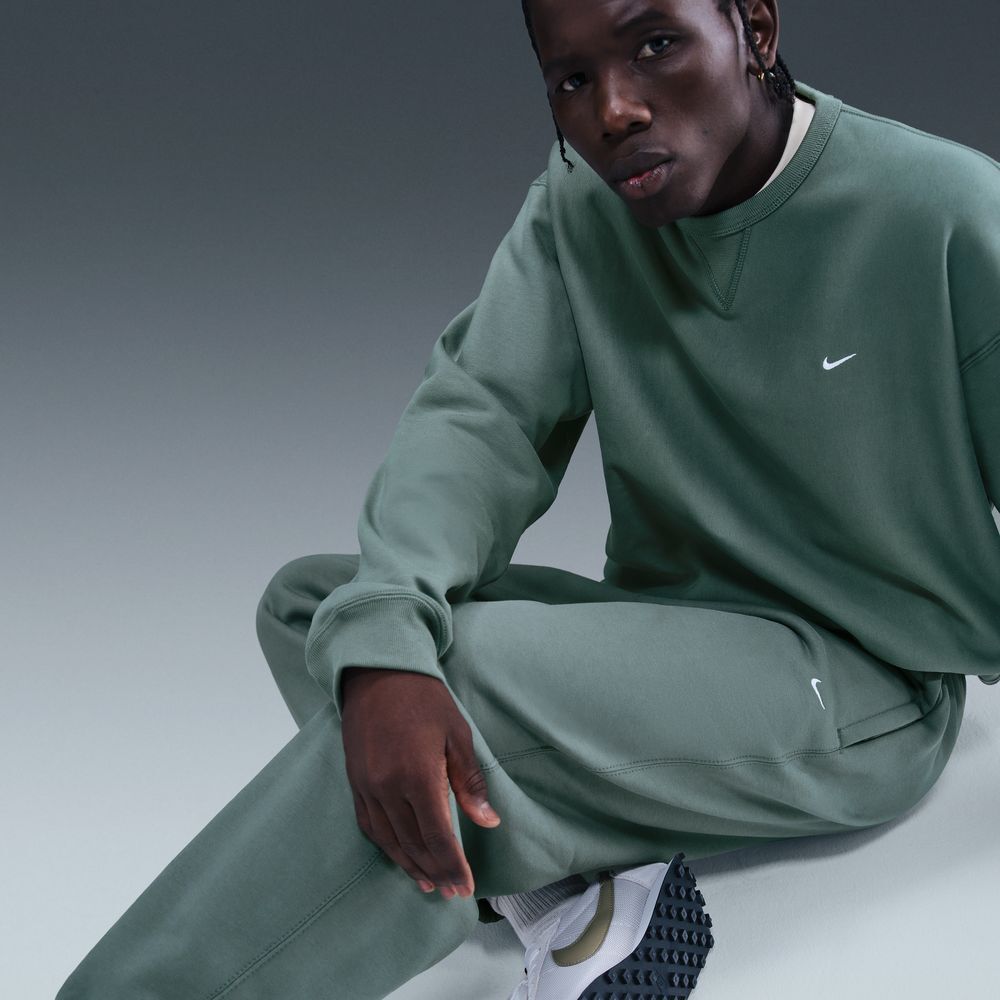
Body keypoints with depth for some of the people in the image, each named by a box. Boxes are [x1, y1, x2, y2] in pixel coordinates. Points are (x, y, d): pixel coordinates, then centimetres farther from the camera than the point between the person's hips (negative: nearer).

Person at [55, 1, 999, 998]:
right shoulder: (577, 204, -1)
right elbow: (481, 409, -13)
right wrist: (380, 637, -32)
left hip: (862, 687, -7)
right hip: (669, 634, 7)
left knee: (464, 671, -28)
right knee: (307, 599, -3)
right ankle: (575, 904, -21)